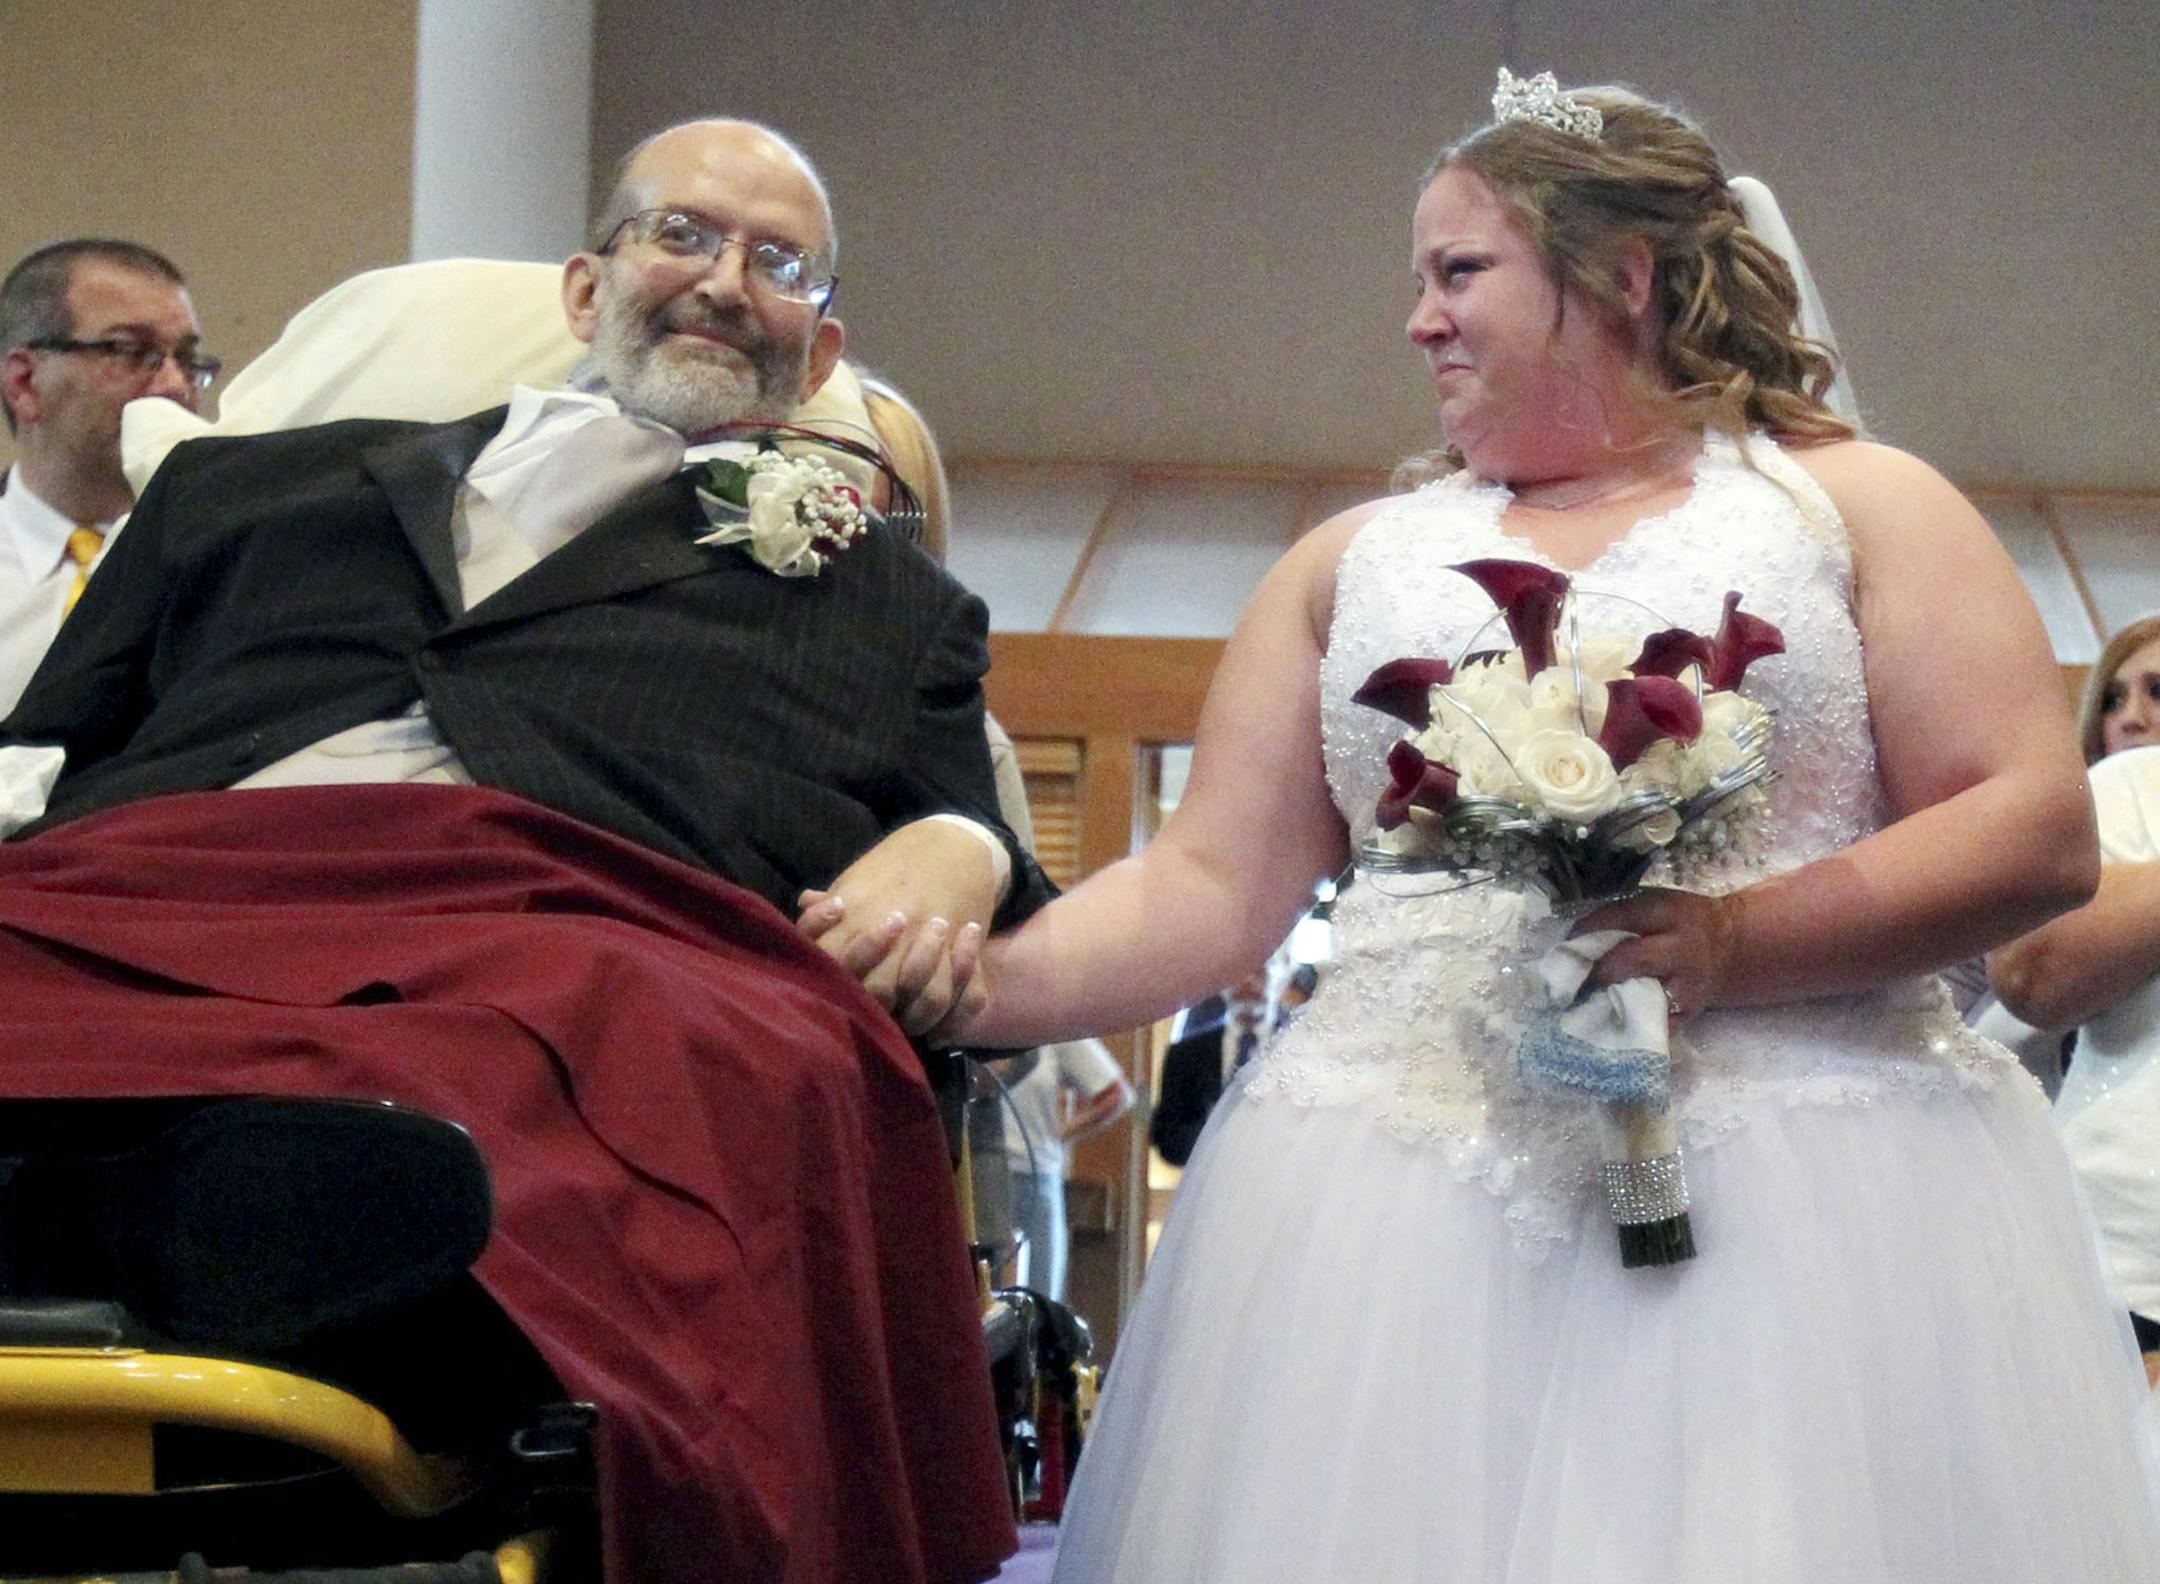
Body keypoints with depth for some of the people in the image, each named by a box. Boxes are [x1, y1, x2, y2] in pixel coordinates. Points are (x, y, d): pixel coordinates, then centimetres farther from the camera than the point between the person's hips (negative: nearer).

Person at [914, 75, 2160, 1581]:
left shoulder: (1855, 505, 10)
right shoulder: (1356, 563, 20)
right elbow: (1218, 880, 12)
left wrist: (1734, 942, -14)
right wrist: (994, 986, -5)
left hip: (1809, 1198, -2)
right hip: (1403, 1202, 3)